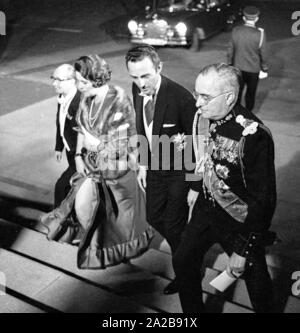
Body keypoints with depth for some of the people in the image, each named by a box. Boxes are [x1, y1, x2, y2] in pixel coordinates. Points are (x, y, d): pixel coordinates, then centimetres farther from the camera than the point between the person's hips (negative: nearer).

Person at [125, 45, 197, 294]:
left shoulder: (181, 97, -29)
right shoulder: (138, 90, -7)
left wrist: (184, 141, -35)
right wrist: (143, 164, 8)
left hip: (179, 170, -7)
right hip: (155, 166, 7)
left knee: (174, 224, 5)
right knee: (154, 217, 20)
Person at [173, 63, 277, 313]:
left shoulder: (253, 135, -31)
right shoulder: (203, 116, -9)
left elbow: (263, 199, -25)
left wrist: (243, 250, -20)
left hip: (240, 222, -6)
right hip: (206, 208, 6)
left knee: (256, 281, 13)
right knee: (183, 262, 17)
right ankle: (193, 311, 42)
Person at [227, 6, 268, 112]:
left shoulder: (235, 31, -9)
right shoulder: (260, 33, -18)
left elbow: (230, 50, 1)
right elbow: (263, 53, -10)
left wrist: (230, 63, 15)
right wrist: (264, 68, 4)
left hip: (237, 68, 2)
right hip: (253, 69, -2)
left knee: (237, 92, 17)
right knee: (250, 94, 15)